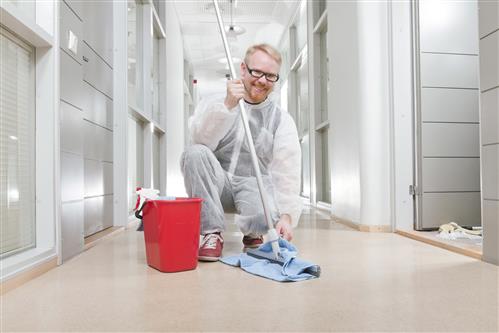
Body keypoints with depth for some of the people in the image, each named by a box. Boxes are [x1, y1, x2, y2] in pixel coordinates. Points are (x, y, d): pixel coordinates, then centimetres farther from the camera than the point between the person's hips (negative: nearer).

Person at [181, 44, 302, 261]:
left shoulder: (281, 120, 0)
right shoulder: (214, 103, 2)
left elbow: (288, 171, -11)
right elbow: (201, 141, -18)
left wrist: (287, 215, -24)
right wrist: (227, 105, -29)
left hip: (253, 183, -1)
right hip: (217, 182, 1)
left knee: (265, 218, -34)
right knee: (195, 153, -29)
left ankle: (252, 234, 7)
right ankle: (212, 233, -16)